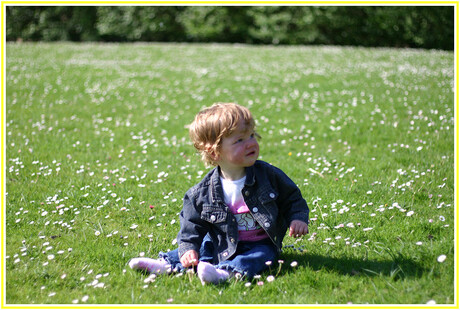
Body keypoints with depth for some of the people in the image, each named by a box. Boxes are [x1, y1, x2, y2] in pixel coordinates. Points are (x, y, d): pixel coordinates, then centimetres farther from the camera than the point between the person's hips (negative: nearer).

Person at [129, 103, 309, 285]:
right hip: (224, 245, 4)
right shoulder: (203, 192, -11)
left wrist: (298, 218, -14)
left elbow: (292, 199, 4)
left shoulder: (268, 175, -9)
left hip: (259, 244, -3)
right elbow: (192, 224, -2)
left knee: (261, 255, -30)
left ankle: (227, 272, -52)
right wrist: (188, 248, -15)